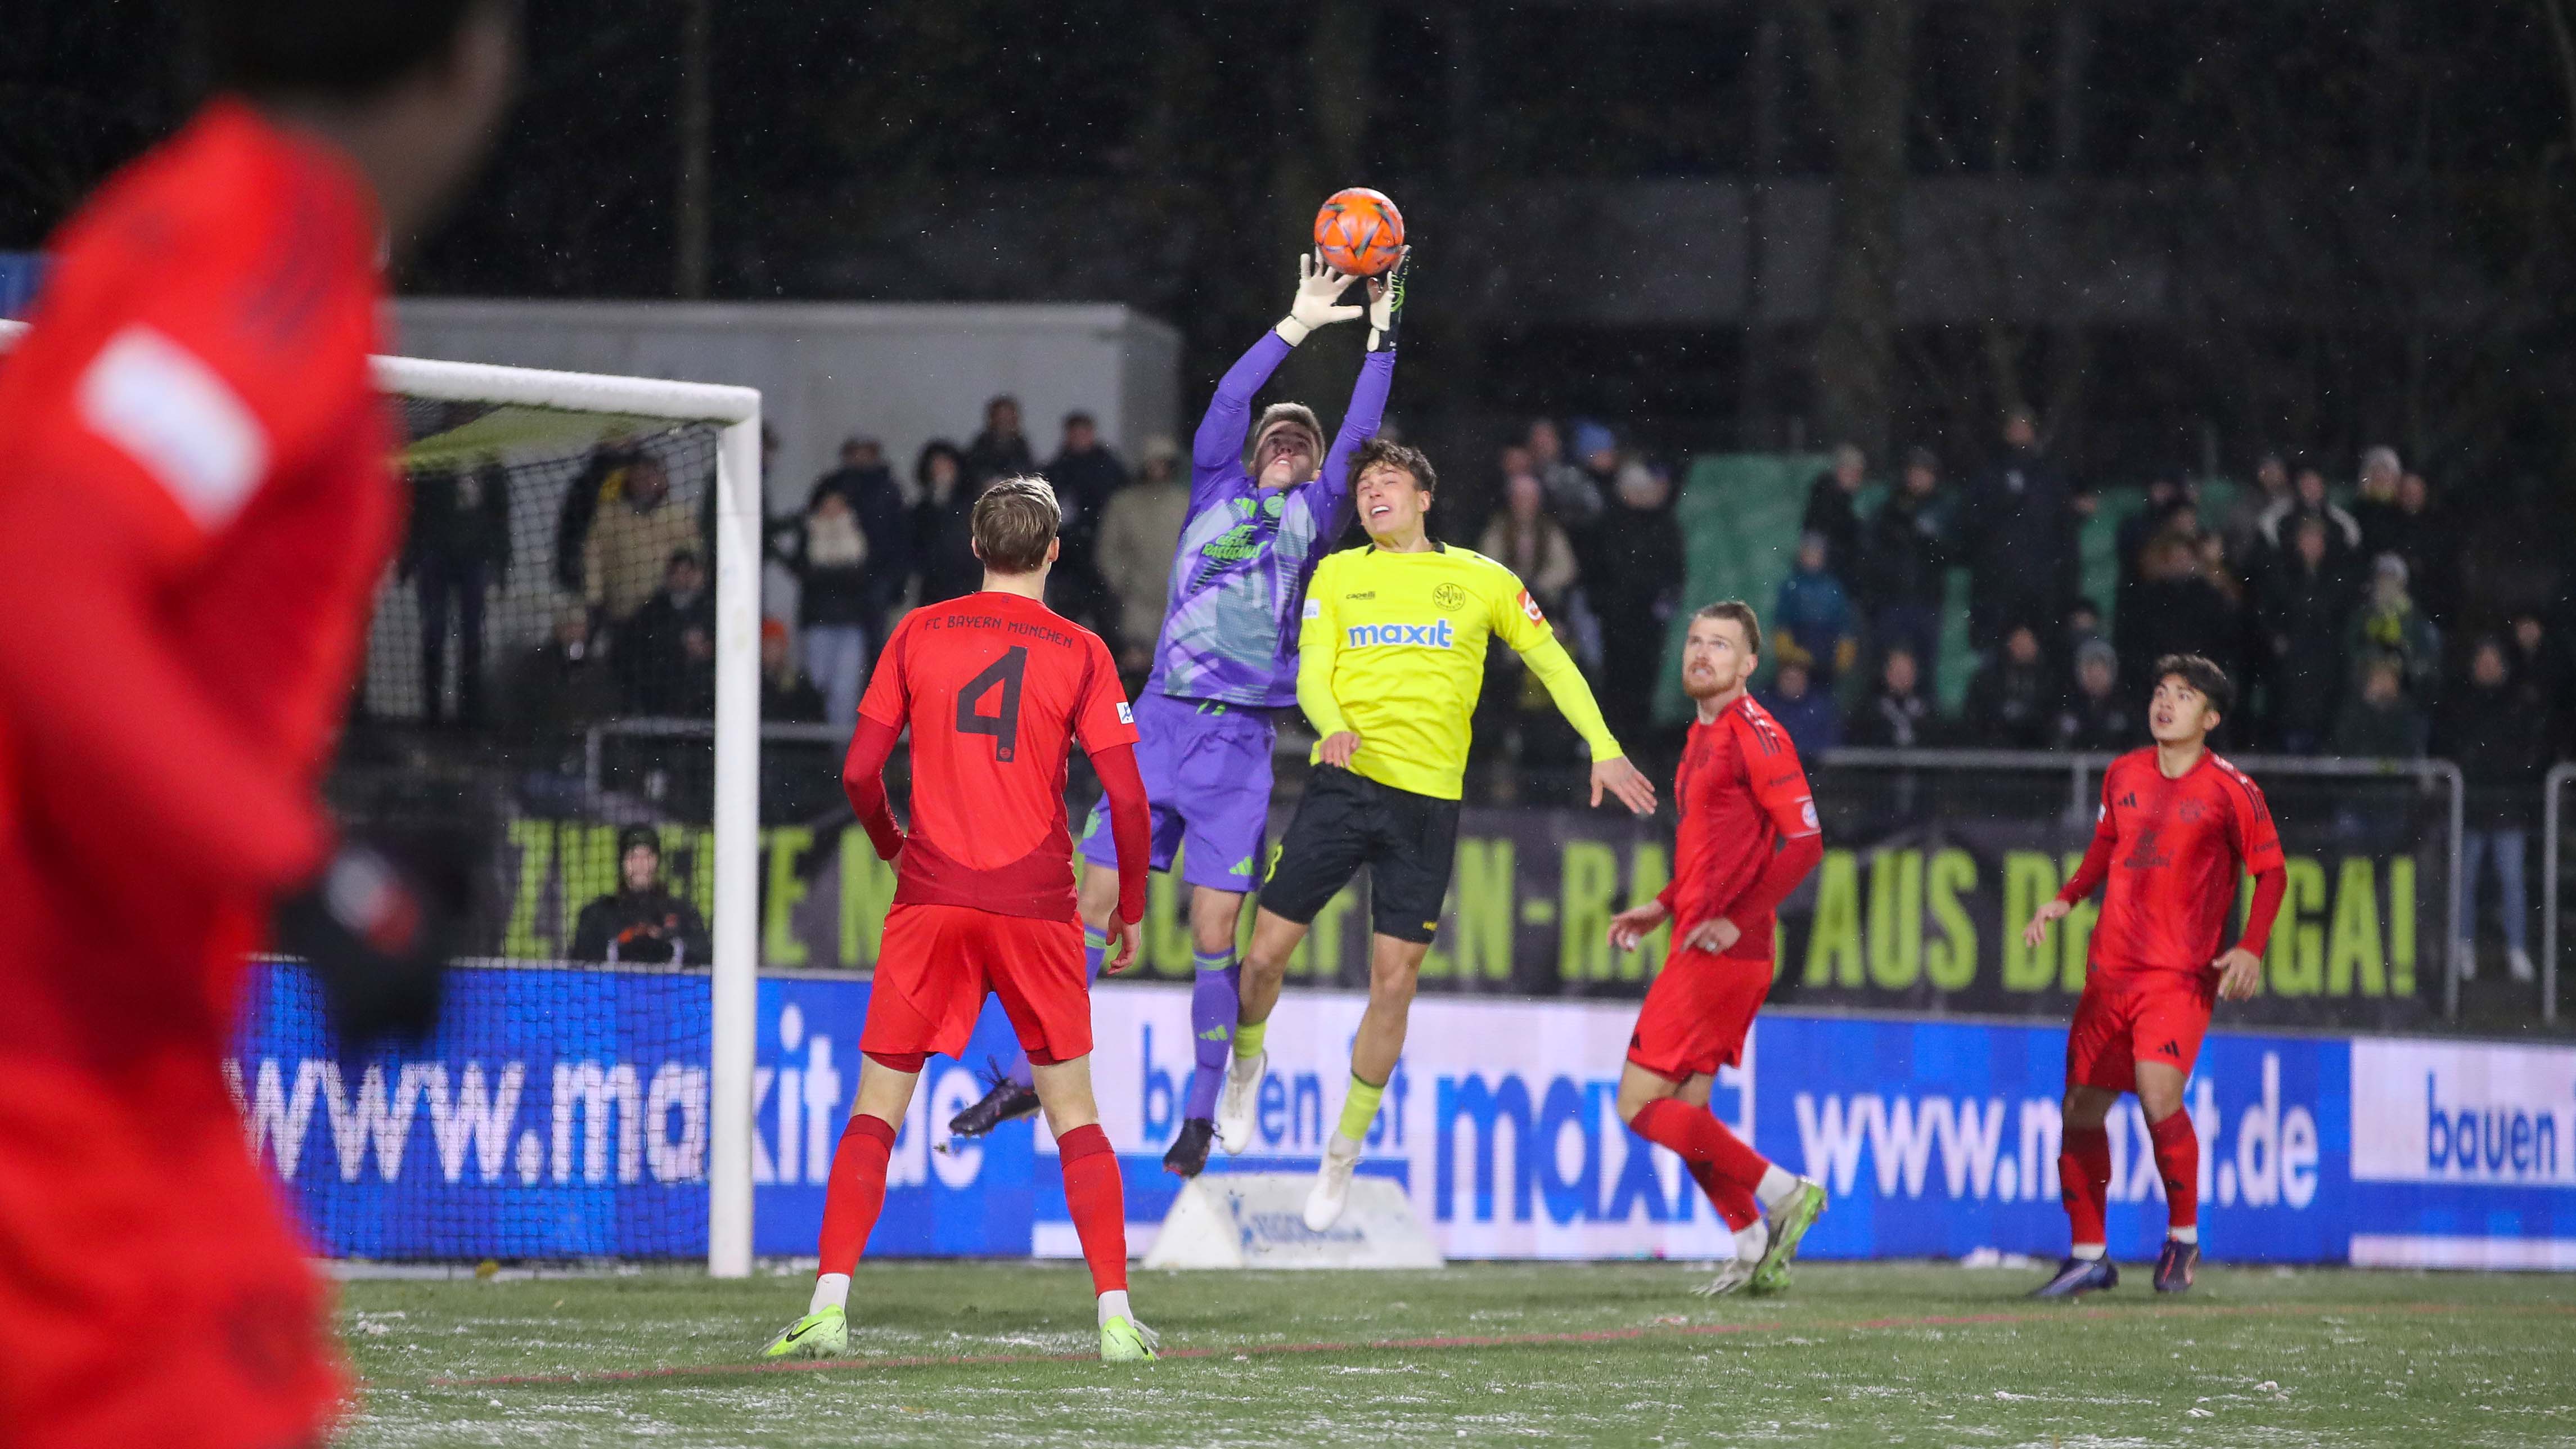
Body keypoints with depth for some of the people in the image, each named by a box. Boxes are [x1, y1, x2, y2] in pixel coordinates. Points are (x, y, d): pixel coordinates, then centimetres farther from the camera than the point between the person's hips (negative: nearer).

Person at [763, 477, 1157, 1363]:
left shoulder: (919, 635, 4)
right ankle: (1115, 1315, 4)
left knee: (876, 1108, 4)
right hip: (1038, 906, 0)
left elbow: (859, 771, 4)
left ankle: (829, 1306, -9)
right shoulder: (1079, 652, 1)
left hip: (931, 894, 0)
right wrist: (1131, 910, 11)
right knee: (1074, 1114, 9)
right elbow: (1127, 797, -2)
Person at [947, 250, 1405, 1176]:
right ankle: (1032, 1076, 8)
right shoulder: (1217, 490, 13)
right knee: (1096, 900, -1)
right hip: (1161, 724, 1)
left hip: (1241, 744, -1)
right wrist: (1298, 324, -1)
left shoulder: (1313, 514, 14)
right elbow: (1228, 402, 2)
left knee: (1214, 929, -4)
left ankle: (1201, 1114, 5)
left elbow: (1359, 434, 4)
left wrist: (1381, 335, 2)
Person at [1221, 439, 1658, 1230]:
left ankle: (1344, 1150, 11)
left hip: (1429, 800, 0)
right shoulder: (1338, 575, 11)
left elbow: (1552, 662, 16)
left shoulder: (1481, 580, 10)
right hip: (1342, 783, 0)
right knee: (1266, 951, -4)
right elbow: (1311, 673, 2)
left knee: (1394, 980, -4)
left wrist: (1604, 748, 7)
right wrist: (1333, 725, -20)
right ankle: (1246, 1062, 30)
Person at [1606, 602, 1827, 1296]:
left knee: (1641, 1103, -9)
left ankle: (1781, 1192, -7)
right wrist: (1662, 907, 20)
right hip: (1704, 949, 10)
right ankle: (1757, 1251, 13)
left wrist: (1737, 920, -22)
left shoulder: (1754, 734, -12)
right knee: (1687, 1110, 11)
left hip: (1720, 953, -10)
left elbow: (1804, 840, -18)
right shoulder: (1704, 735, 17)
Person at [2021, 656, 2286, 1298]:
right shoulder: (2124, 775, 9)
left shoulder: (2231, 791, -5)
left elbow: (2271, 872, 2)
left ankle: (2183, 1238, -1)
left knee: (2158, 1094, -22)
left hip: (2181, 973, -5)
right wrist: (2066, 899, 13)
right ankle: (2089, 1257, 17)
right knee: (2082, 1108, 4)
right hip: (2110, 969, 5)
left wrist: (2251, 949, -10)